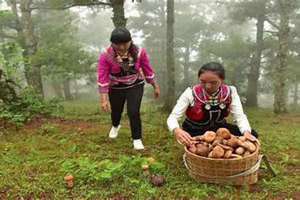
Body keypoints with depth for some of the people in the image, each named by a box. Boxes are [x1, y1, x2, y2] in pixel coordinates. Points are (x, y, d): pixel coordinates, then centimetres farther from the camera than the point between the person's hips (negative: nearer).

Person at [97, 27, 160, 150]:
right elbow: (102, 78, -26)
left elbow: (148, 70, -8)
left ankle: (137, 139, 10)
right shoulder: (106, 56, -26)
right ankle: (115, 126, 56)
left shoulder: (139, 52, -21)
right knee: (116, 111, 19)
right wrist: (104, 99, -30)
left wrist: (155, 87, 0)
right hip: (116, 88, 1)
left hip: (135, 86, 0)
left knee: (133, 112, -13)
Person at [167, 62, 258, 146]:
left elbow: (240, 116, -18)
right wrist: (177, 130, -50)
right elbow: (172, 117, -26)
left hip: (219, 128, 3)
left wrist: (246, 132, -41)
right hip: (196, 132, -3)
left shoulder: (230, 92, -16)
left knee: (251, 134, -14)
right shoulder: (191, 93, -24)